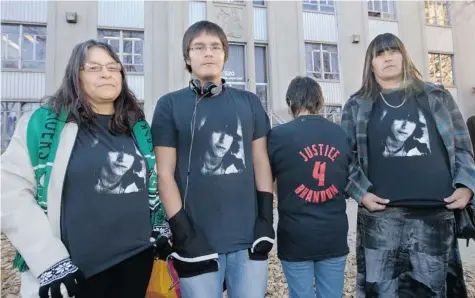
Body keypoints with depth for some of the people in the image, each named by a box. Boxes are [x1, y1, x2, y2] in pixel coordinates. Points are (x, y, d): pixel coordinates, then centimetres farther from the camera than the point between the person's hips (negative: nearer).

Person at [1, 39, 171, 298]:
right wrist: (50, 261, -14)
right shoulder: (43, 123, -6)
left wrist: (161, 226, 8)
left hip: (137, 259, 4)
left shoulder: (139, 128, 6)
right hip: (75, 269, -3)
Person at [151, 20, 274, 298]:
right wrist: (184, 234, -8)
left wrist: (266, 219, 2)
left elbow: (261, 162, 8)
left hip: (250, 237, 3)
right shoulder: (170, 105, 0)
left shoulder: (249, 102, 7)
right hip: (198, 240, -2)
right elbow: (165, 174, -3)